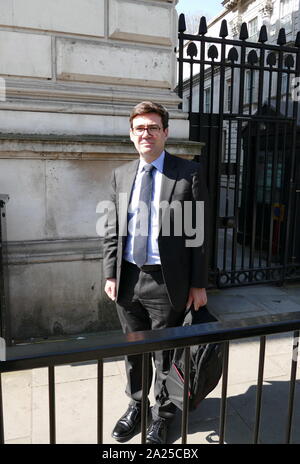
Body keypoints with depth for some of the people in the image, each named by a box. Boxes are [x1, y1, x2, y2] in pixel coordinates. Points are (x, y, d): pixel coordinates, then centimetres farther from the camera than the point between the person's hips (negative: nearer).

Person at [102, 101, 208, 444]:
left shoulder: (189, 173, -5)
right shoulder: (121, 175, 8)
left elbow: (198, 232, -6)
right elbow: (113, 230, 9)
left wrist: (198, 284, -8)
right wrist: (110, 274, 2)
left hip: (167, 281, -4)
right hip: (127, 279, 4)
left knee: (165, 353, 13)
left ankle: (162, 414, 38)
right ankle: (136, 405, 44)